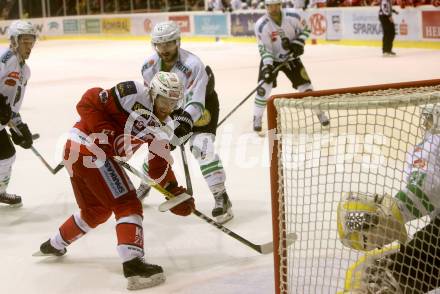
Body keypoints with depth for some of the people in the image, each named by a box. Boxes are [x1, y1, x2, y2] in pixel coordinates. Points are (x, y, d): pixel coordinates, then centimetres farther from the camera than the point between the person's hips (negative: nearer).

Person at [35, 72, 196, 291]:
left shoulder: (162, 127, 10)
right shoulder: (133, 94, -14)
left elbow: (160, 167, 10)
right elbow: (87, 102, -17)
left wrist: (176, 193, -1)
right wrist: (106, 132, -21)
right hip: (92, 151, -10)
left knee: (97, 211, 26)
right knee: (128, 205, -11)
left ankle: (54, 245, 45)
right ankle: (133, 265, -18)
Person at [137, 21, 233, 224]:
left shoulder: (193, 65, -34)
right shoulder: (150, 66, -14)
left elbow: (195, 103, -38)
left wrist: (183, 123, -50)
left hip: (202, 104, -6)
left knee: (201, 146, -24)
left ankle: (221, 198, -18)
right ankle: (144, 186, 35)